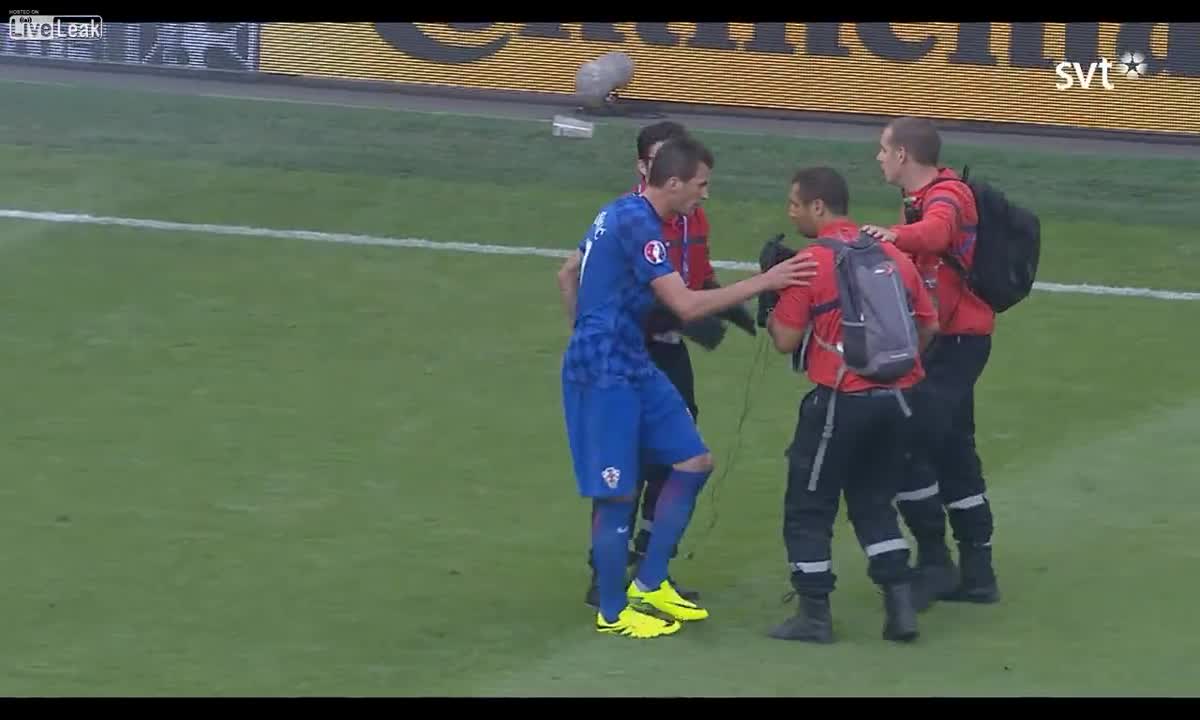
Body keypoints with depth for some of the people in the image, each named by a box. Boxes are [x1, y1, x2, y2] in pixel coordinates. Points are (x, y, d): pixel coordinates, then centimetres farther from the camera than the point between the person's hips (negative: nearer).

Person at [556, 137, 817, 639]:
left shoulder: (621, 214, 11)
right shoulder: (637, 224, -19)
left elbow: (567, 275, 23)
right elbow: (687, 305, -24)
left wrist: (586, 337, 24)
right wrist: (764, 282, -22)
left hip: (634, 363, 10)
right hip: (605, 371, -10)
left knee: (694, 462, 9)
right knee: (617, 493, -3)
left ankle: (649, 586, 15)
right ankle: (613, 612, 8)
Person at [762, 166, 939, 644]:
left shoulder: (810, 262, -10)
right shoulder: (892, 255, 7)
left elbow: (786, 340, -8)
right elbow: (929, 326, 10)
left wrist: (770, 298, 7)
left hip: (842, 402, -6)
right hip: (896, 400, 6)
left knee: (809, 507, 8)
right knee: (874, 501, 19)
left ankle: (814, 614, 9)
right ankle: (901, 604, 12)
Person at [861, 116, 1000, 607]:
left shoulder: (946, 196, -16)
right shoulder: (924, 199, 16)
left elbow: (934, 232, -38)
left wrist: (895, 234, -56)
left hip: (956, 340, -11)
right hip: (951, 339, 11)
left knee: (910, 444, -14)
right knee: (953, 452, 14)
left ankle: (934, 562, -7)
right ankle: (976, 571, 18)